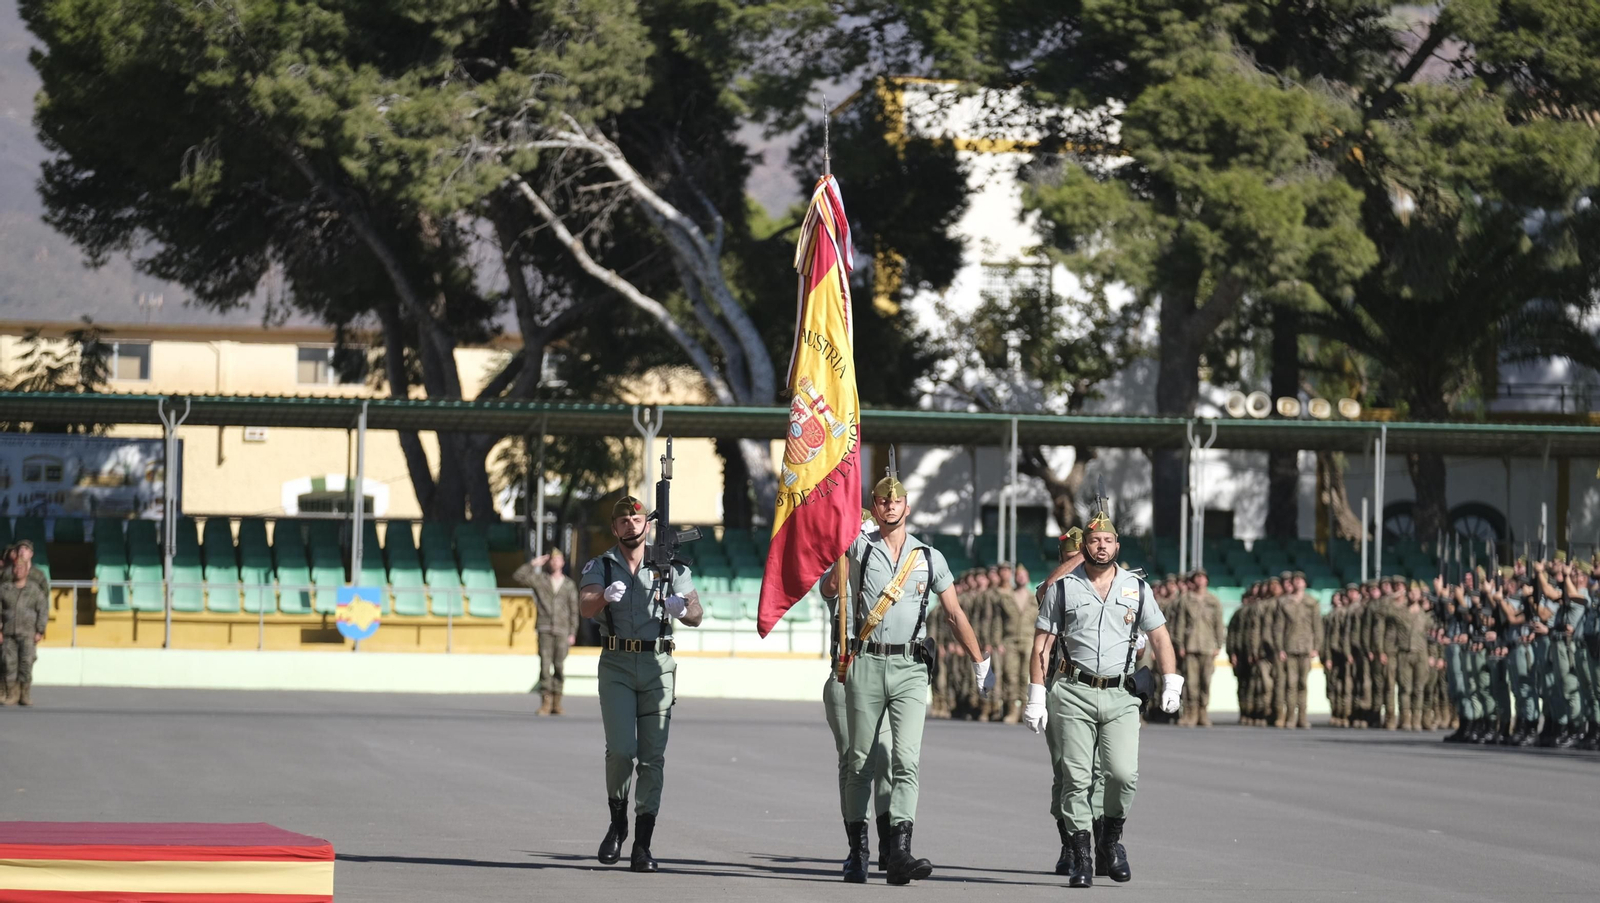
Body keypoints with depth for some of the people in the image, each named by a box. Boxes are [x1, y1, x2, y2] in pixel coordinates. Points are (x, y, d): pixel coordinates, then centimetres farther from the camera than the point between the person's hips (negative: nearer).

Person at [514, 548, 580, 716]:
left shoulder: (569, 585, 10)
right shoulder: (540, 580, 7)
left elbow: (574, 611, 10)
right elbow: (518, 576, -1)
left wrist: (573, 633, 4)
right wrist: (533, 564, -4)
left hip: (562, 631, 1)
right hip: (545, 629, -1)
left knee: (560, 666, 0)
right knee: (545, 664, -8)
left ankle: (556, 701, 5)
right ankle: (545, 702, -9)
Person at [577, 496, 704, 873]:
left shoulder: (670, 568, 10)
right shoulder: (600, 567, 7)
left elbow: (696, 616, 3)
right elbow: (585, 606, -11)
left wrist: (683, 608, -22)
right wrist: (605, 597, -35)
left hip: (657, 666, 1)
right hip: (616, 665, -1)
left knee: (653, 757, -3)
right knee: (621, 750, -14)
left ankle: (643, 845, -1)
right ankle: (617, 821, 11)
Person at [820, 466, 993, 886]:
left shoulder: (929, 558, 10)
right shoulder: (859, 547, 6)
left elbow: (955, 614, 14)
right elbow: (830, 590, -9)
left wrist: (980, 663, 12)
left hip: (910, 668, 0)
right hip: (866, 665, 0)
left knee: (906, 759, -12)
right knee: (860, 760, 4)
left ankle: (900, 854, -20)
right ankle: (857, 851, 15)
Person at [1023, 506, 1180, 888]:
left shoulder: (1136, 588, 11)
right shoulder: (1062, 588, 7)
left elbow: (1160, 638, 15)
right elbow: (1042, 645, 7)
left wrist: (1172, 684, 3)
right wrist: (1036, 697, 0)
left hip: (1120, 697, 1)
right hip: (1073, 695, -1)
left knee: (1124, 774, -13)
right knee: (1076, 777, -6)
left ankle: (1111, 836, 11)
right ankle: (1081, 855, 2)